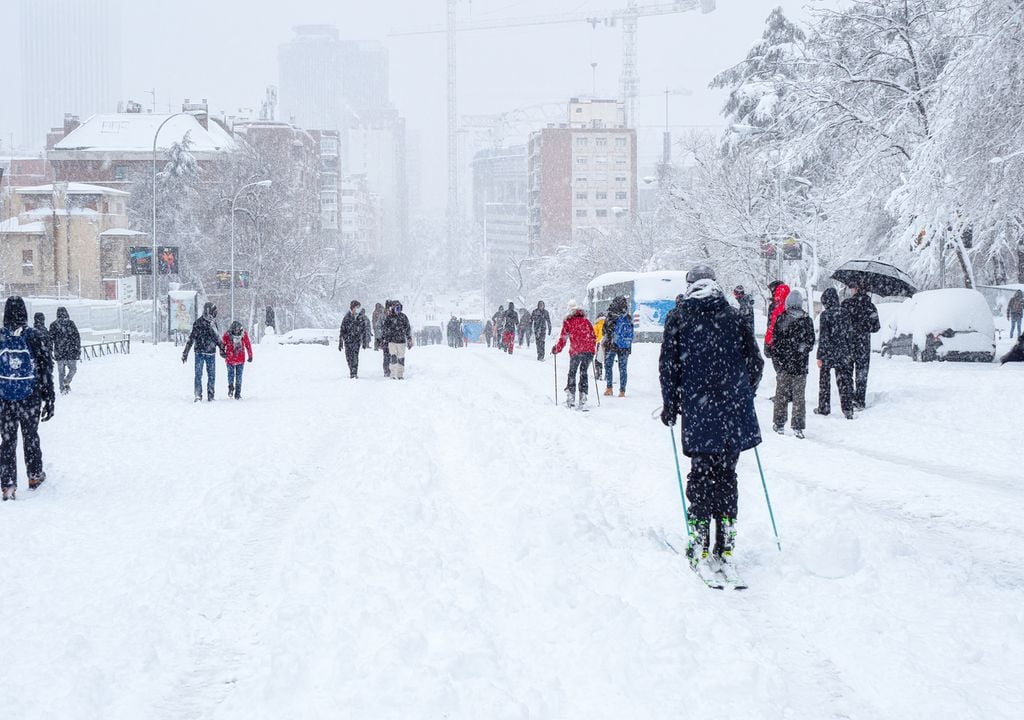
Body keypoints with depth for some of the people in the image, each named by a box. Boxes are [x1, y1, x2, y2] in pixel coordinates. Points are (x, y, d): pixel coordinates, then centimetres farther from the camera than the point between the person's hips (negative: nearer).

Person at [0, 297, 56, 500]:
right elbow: (47, 369, -5)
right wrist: (49, 400, 2)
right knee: (30, 436, 18)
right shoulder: (35, 336, -7)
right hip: (31, 398, 0)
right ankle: (35, 476, 31)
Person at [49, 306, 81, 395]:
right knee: (73, 369, 12)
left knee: (61, 371, 11)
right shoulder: (70, 323, -2)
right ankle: (66, 382, -9)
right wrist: (79, 351, 4)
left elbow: (51, 339, 1)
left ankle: (62, 388, 8)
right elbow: (77, 338, -2)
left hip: (59, 352, 2)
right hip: (71, 351, -2)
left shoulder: (53, 324, 1)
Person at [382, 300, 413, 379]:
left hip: (402, 341, 2)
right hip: (392, 341, -2)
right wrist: (385, 341, -1)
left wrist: (409, 340, 10)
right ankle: (393, 374, -10)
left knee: (401, 358, 5)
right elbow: (385, 330, 2)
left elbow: (408, 329, 12)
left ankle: (400, 374, 14)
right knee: (394, 357, -14)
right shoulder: (389, 317, -1)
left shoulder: (403, 317, 6)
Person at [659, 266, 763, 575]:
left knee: (701, 474, 6)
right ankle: (726, 546, 4)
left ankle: (700, 547, 1)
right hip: (733, 411, 1)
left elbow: (668, 365, -1)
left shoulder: (678, 317, 3)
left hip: (698, 410, -1)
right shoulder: (733, 316, 7)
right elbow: (755, 362, 7)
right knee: (726, 475, 8)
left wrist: (670, 404, 7)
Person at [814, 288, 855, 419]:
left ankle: (824, 407, 20)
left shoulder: (825, 314, -14)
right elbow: (850, 332, 7)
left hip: (828, 353, -4)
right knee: (844, 380, 6)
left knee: (824, 380, 12)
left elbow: (823, 337, -14)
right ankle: (848, 409, 2)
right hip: (843, 353, 4)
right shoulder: (845, 313, 0)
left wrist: (820, 356, -11)